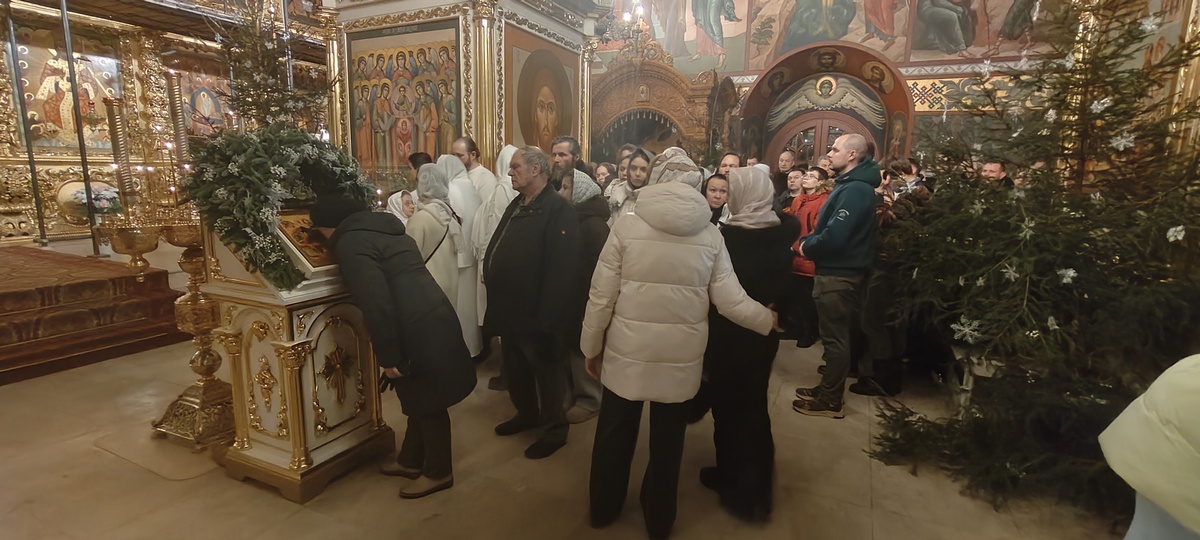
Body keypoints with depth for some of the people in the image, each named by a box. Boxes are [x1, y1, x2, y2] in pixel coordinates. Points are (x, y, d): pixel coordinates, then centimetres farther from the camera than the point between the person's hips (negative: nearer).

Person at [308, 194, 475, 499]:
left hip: (419, 329, -9)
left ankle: (438, 472, 23)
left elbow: (376, 304, -19)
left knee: (427, 400, 6)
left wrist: (388, 356, -14)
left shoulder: (350, 243, -10)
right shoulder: (384, 228, 19)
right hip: (431, 320, 9)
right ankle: (411, 460, 38)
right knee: (419, 397, 21)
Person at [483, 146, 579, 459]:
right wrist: (488, 273, 9)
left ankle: (554, 429, 25)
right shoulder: (516, 206, 13)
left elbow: (562, 268, -25)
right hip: (509, 308, 9)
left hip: (535, 312, -9)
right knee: (515, 367, 21)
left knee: (546, 370, 8)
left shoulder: (558, 210, -18)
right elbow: (498, 249, 18)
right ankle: (526, 414, 42)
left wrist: (545, 315, -25)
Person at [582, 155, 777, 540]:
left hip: (627, 350, -1)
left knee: (615, 435, 20)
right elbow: (731, 301, -4)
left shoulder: (627, 225, -10)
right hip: (681, 356, 2)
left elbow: (602, 294, -9)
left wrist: (591, 346, 5)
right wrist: (768, 320, 16)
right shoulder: (710, 234, -5)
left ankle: (603, 509, 42)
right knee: (667, 442, 20)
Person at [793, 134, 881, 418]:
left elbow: (835, 235, -28)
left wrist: (807, 248, -12)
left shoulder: (855, 189, -19)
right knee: (834, 335, 18)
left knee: (835, 337, 0)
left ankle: (831, 400, 12)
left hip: (838, 273, -10)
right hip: (835, 269, 10)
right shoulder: (849, 184, 14)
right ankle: (828, 388, 31)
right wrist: (807, 241, 1)